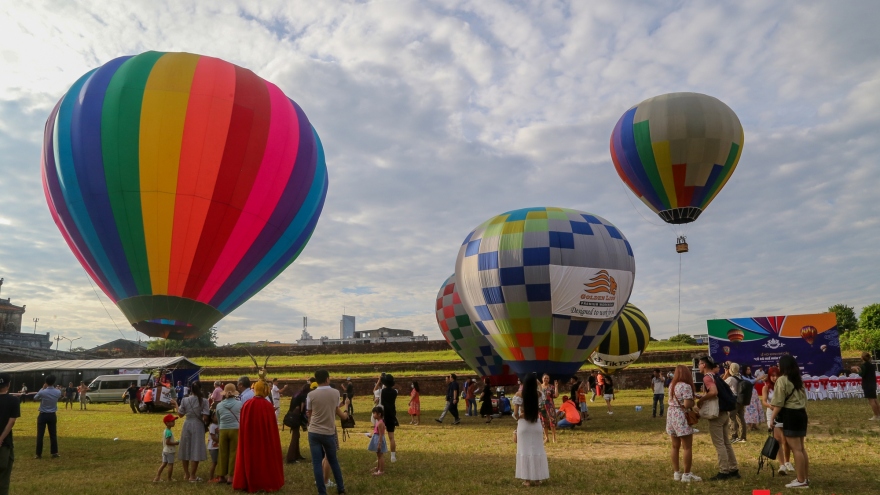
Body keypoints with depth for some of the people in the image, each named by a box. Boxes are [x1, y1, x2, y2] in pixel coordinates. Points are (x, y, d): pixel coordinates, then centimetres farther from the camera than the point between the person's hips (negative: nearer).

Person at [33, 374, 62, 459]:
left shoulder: (42, 392, -15)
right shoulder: (58, 392, -7)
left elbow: (35, 398, 5)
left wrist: (42, 388, 10)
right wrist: (53, 387, 11)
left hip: (43, 415, -3)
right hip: (52, 415, 3)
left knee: (40, 435, 6)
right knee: (53, 434, 10)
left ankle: (38, 454, 9)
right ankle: (54, 452, 13)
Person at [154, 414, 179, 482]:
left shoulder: (165, 431, 8)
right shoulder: (169, 432, -23)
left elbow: (162, 441, 14)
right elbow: (167, 442, -28)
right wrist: (176, 443, -19)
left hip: (165, 451, 9)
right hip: (169, 451, -9)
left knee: (164, 464, 14)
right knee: (170, 465, 2)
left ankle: (157, 477, 15)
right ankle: (169, 479, 10)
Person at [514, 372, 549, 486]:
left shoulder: (519, 394, -10)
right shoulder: (538, 394, -5)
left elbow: (516, 413, -11)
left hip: (523, 425, -2)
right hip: (536, 425, 2)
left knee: (525, 451, 6)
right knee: (537, 451, 12)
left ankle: (527, 479, 8)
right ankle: (537, 478, 17)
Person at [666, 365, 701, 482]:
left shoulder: (671, 385, 10)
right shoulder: (686, 386, -14)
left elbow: (673, 400, 11)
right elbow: (687, 404, -21)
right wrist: (693, 402, 0)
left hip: (671, 415, 8)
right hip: (682, 417, -8)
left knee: (675, 446, 13)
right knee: (687, 447, 1)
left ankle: (676, 473, 18)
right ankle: (686, 475, 3)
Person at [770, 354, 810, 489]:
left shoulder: (782, 380, -11)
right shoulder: (799, 379, 15)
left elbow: (779, 403, -14)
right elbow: (803, 399, 16)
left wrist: (772, 417, -8)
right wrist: (803, 412, 22)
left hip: (790, 415, -9)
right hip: (801, 413, 9)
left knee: (796, 449, -5)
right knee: (801, 448, 14)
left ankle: (801, 481, -1)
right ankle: (806, 478, 20)